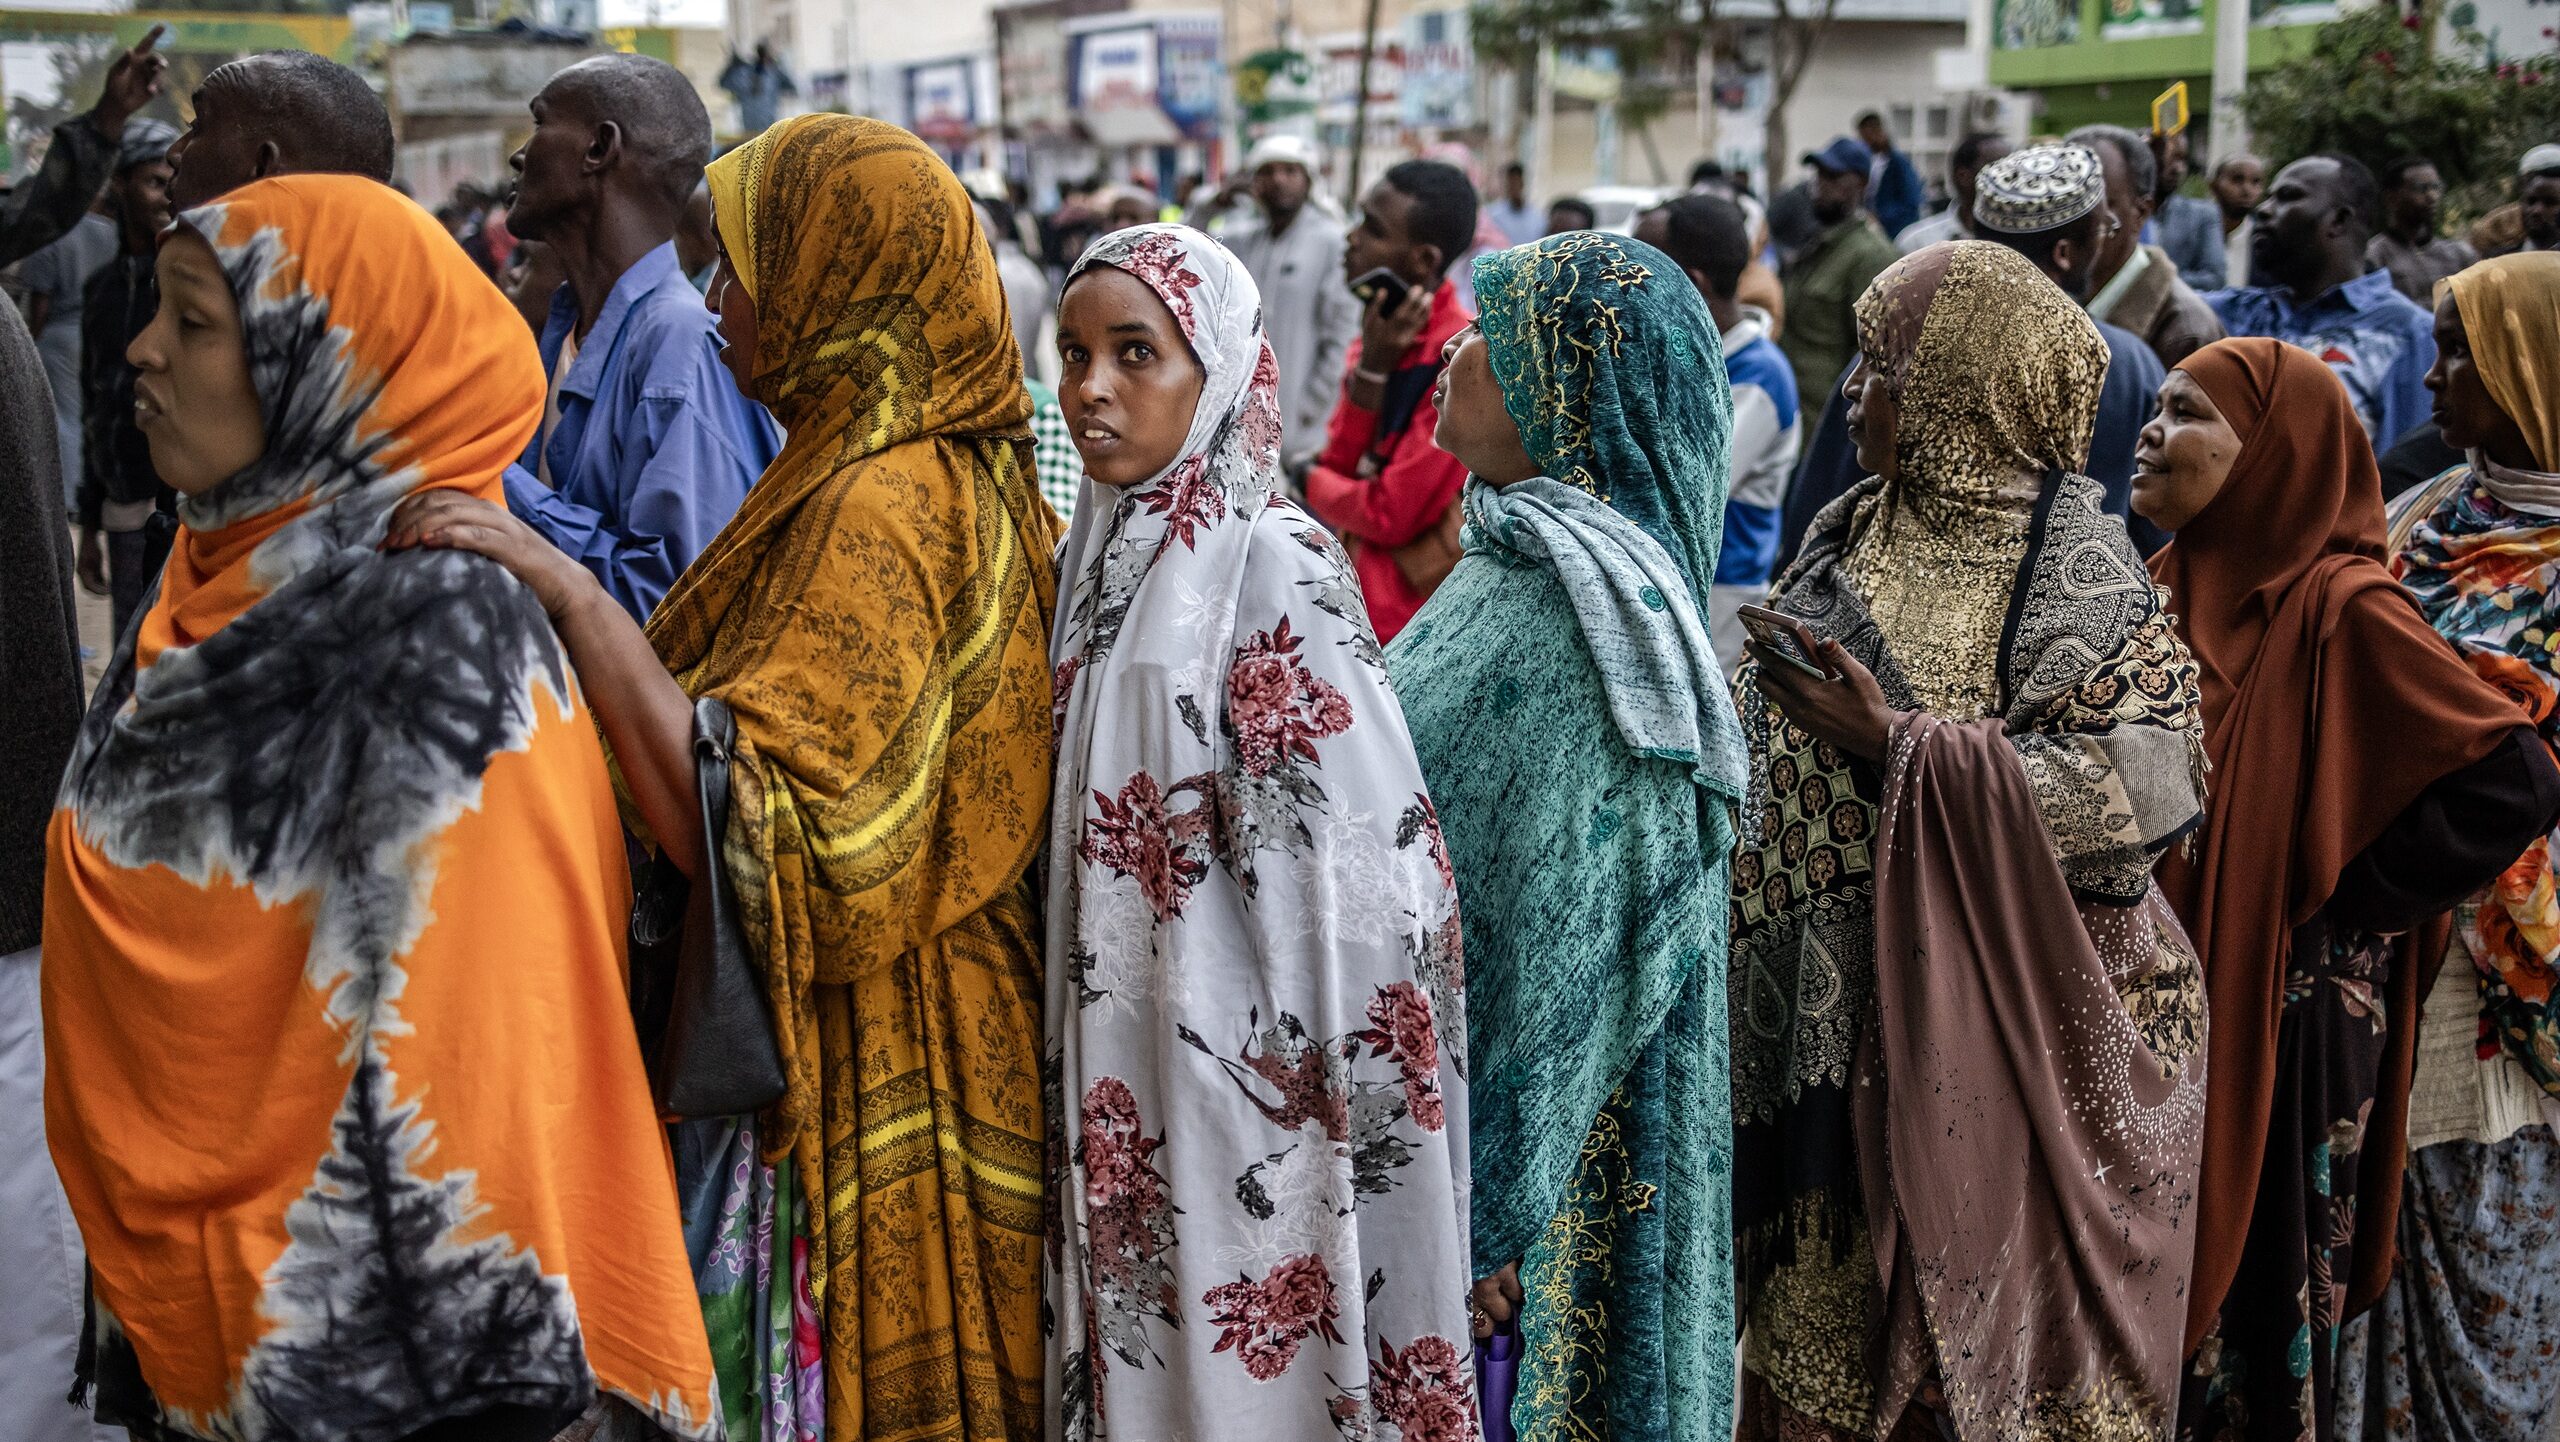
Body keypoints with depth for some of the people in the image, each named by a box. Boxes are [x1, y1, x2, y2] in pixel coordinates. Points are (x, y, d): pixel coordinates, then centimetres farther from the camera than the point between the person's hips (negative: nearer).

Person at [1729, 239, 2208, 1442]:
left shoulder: (2071, 564, -10)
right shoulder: (1851, 538, 11)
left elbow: (2147, 780, -20)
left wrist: (1898, 745, -22)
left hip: (1997, 1025, -6)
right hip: (1836, 1016, 6)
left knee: (1975, 1333, 3)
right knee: (1830, 1321, 11)